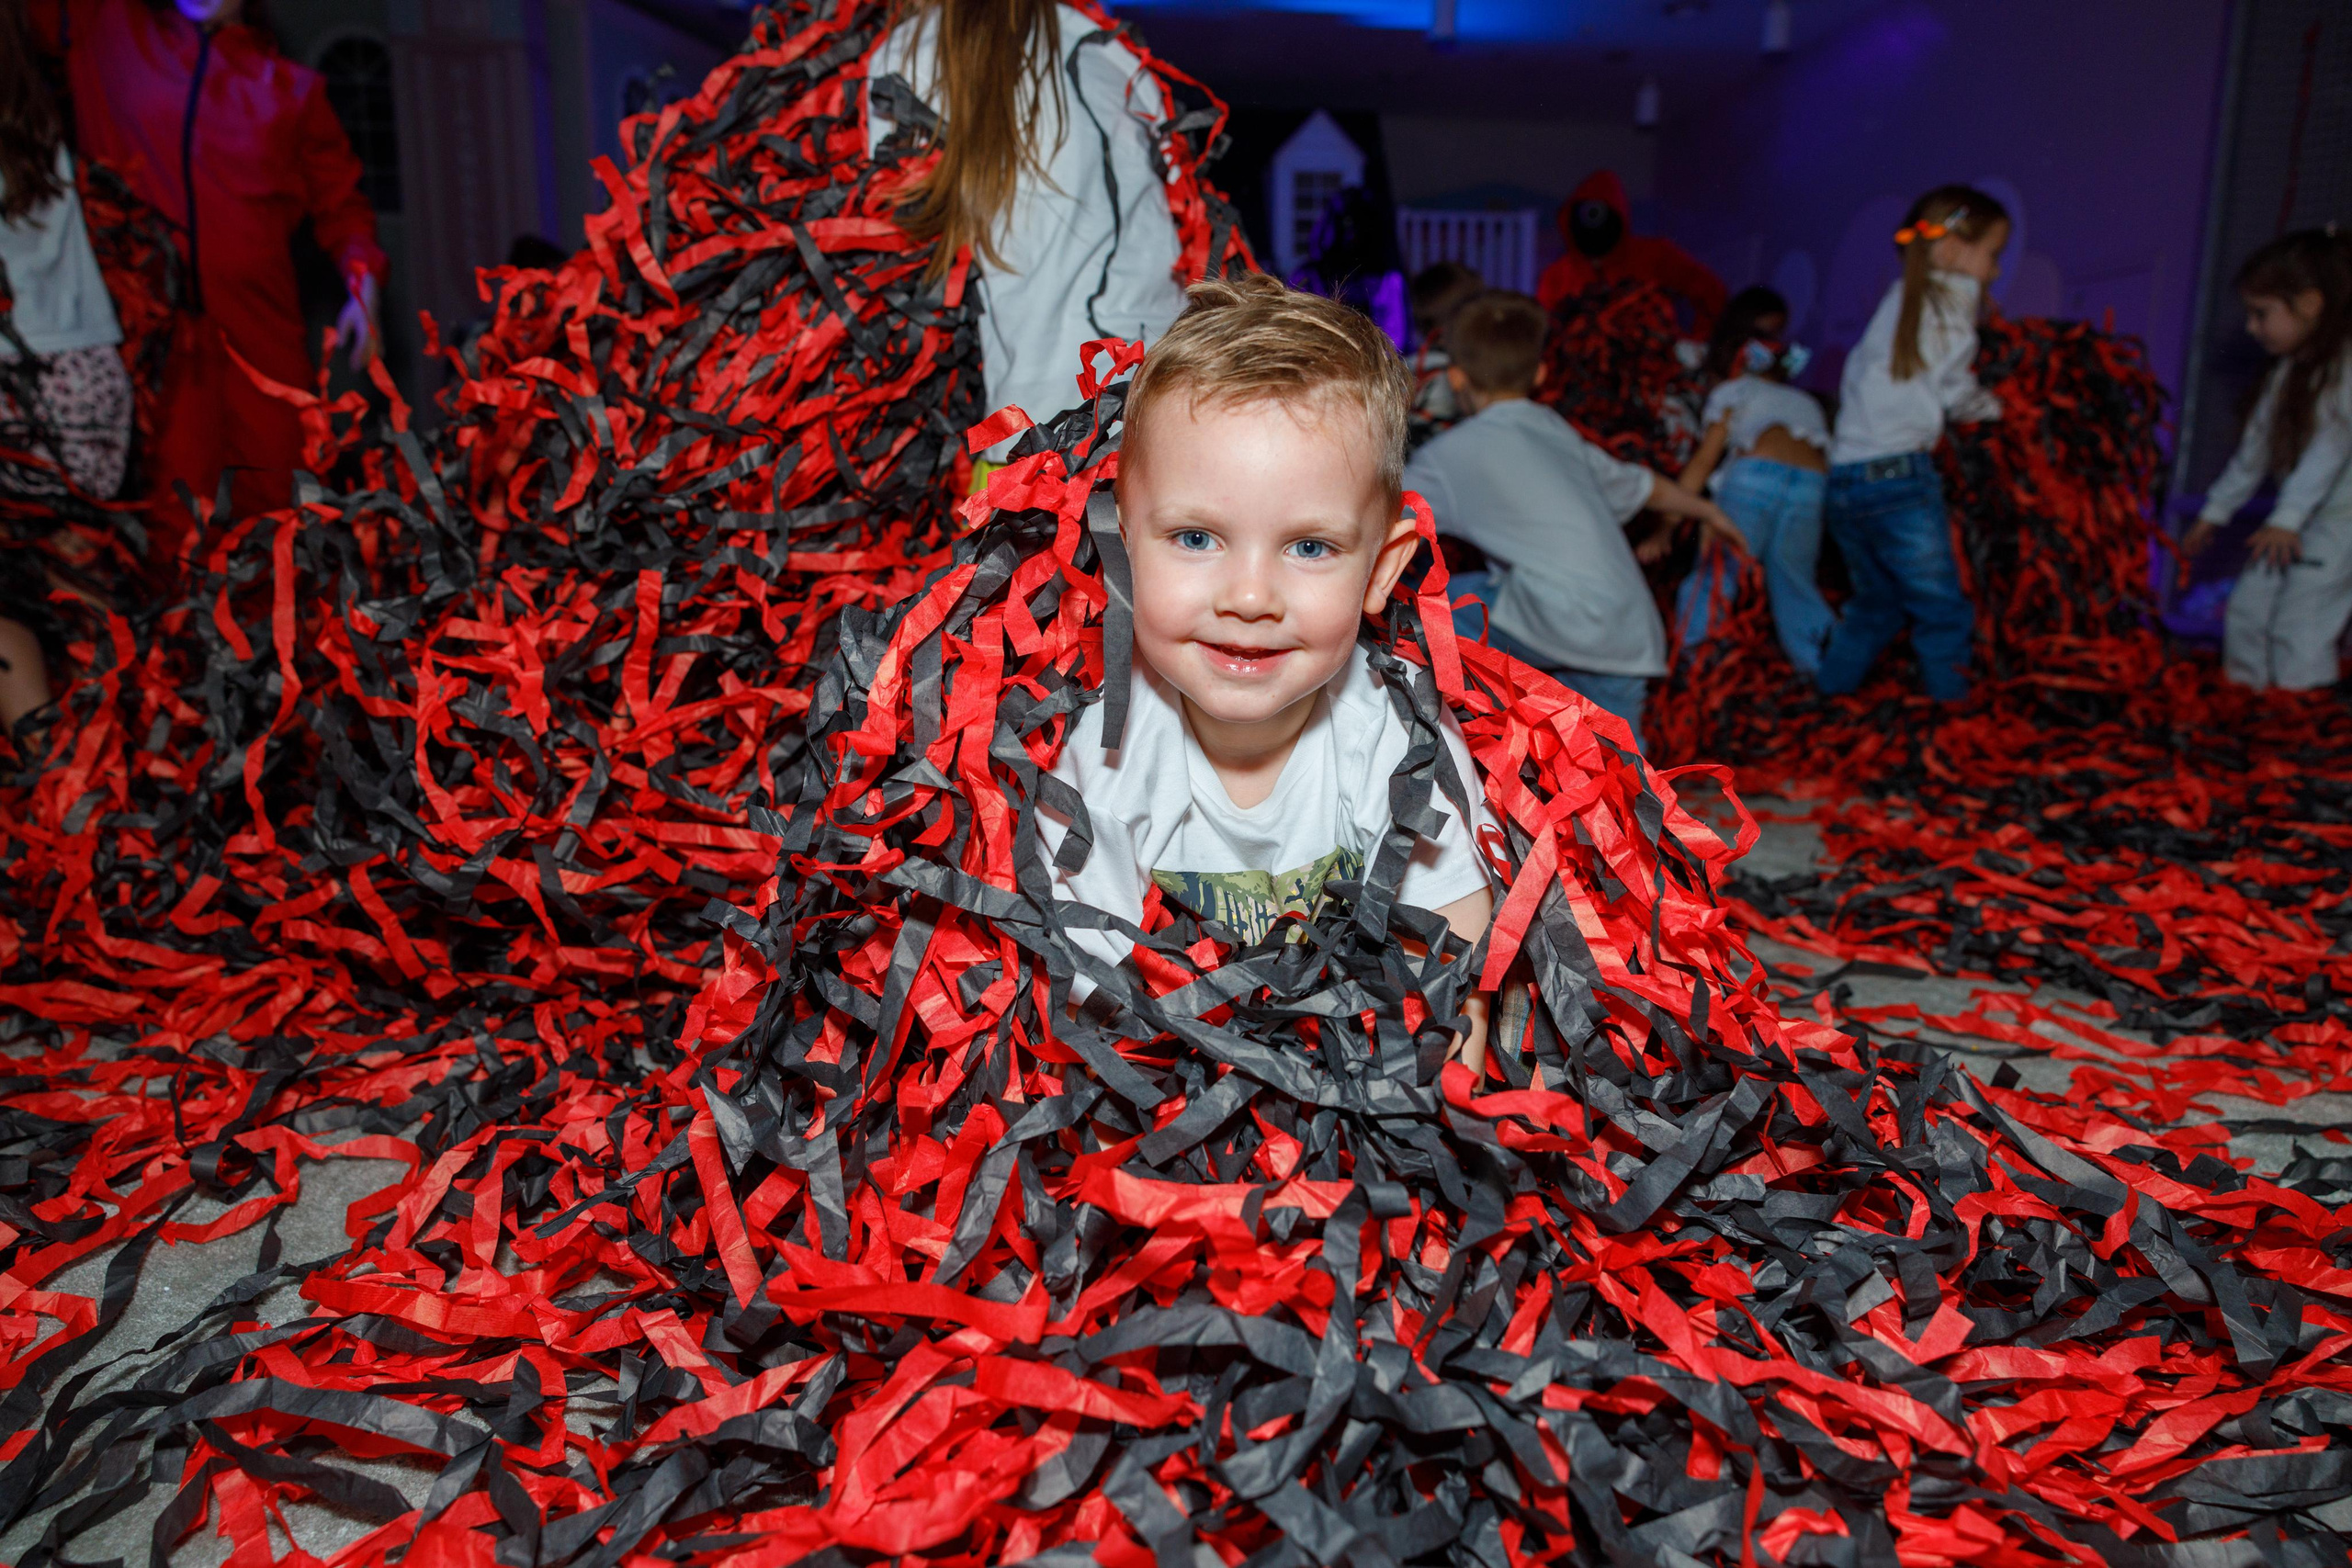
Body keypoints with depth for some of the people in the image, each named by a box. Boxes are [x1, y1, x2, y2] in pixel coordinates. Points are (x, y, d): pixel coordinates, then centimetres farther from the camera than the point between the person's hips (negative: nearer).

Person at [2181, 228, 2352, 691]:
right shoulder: (2289, 371, 12)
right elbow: (2255, 448, 17)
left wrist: (2286, 519, -30)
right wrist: (2215, 512, 20)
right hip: (2299, 520, 8)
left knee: (2298, 626, -11)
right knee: (2246, 610, 8)